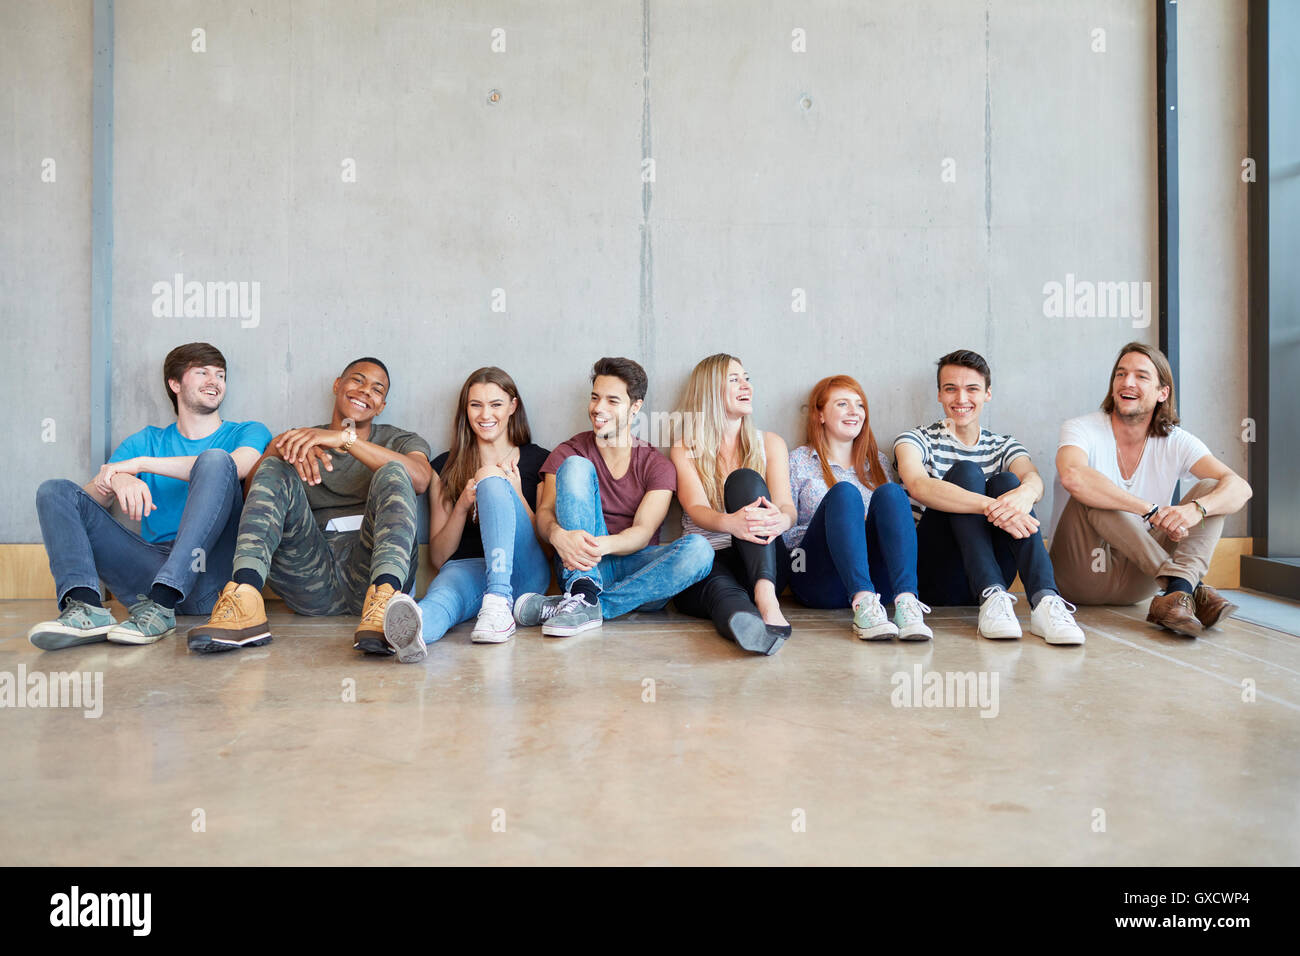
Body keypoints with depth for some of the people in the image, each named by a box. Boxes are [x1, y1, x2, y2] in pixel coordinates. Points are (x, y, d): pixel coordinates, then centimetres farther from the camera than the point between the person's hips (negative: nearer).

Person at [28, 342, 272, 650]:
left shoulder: (248, 433, 16)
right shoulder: (146, 441, 25)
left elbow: (236, 466, -10)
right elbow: (92, 495, 11)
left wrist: (142, 463, -8)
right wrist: (116, 480, -14)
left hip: (208, 575, -3)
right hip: (152, 565, 3)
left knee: (215, 460, -24)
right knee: (55, 490, -3)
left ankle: (160, 607, -37)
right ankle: (86, 607, -30)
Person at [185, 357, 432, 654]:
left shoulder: (400, 440, 20)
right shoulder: (300, 440, 25)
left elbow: (420, 478, -6)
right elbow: (252, 490, 6)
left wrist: (345, 438, -16)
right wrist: (278, 448, -15)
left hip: (368, 569, -1)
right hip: (312, 580, 2)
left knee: (392, 472, -22)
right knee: (276, 469, -14)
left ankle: (383, 597, -50)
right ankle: (244, 596, -40)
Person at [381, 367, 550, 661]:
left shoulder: (538, 460, 16)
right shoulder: (446, 466, 20)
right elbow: (438, 557, 15)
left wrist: (517, 497, -6)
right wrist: (463, 506, -3)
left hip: (523, 572, -1)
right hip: (466, 568, 1)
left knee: (491, 479, -26)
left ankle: (499, 603, -42)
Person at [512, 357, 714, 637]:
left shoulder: (658, 467, 7)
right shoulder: (569, 453, 11)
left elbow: (643, 532, -7)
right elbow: (544, 511, -4)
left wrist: (603, 545, -31)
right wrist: (558, 535, -30)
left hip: (636, 569, 1)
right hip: (580, 566, 0)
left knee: (698, 549, -30)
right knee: (576, 466, -17)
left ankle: (582, 605, -30)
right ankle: (583, 593, -34)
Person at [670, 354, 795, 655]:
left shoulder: (769, 443, 15)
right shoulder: (685, 449, 9)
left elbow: (786, 504, 0)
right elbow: (696, 509, -9)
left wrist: (780, 520, -29)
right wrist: (730, 523, -35)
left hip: (761, 563, 1)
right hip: (705, 561, -1)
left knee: (745, 479, -25)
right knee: (721, 589, -37)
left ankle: (765, 597, -48)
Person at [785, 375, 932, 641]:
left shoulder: (877, 462, 24)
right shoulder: (799, 461, 12)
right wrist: (840, 522, -9)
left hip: (878, 582, 3)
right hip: (818, 581, -3)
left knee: (890, 492, -22)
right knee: (843, 493, -28)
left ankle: (906, 602, -44)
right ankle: (863, 606, -48)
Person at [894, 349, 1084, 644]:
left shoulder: (1003, 447, 17)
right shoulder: (916, 440, 6)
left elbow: (1034, 478, -9)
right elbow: (919, 486, -19)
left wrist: (1026, 492, -36)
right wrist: (990, 506, -35)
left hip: (989, 574, 3)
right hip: (933, 577, -2)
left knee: (1006, 481, -20)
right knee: (965, 472, -21)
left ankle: (1045, 600, -40)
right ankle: (992, 598, -39)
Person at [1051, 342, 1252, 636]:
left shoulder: (1175, 442, 2)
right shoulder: (1082, 430, -9)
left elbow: (1240, 488, -12)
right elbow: (1072, 477, -34)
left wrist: (1195, 509, -34)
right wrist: (1152, 510, -36)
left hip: (1137, 579, 4)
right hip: (1083, 576, -3)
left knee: (1211, 489, -11)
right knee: (1091, 497, -30)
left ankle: (1177, 593, -36)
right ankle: (1193, 588, -33)